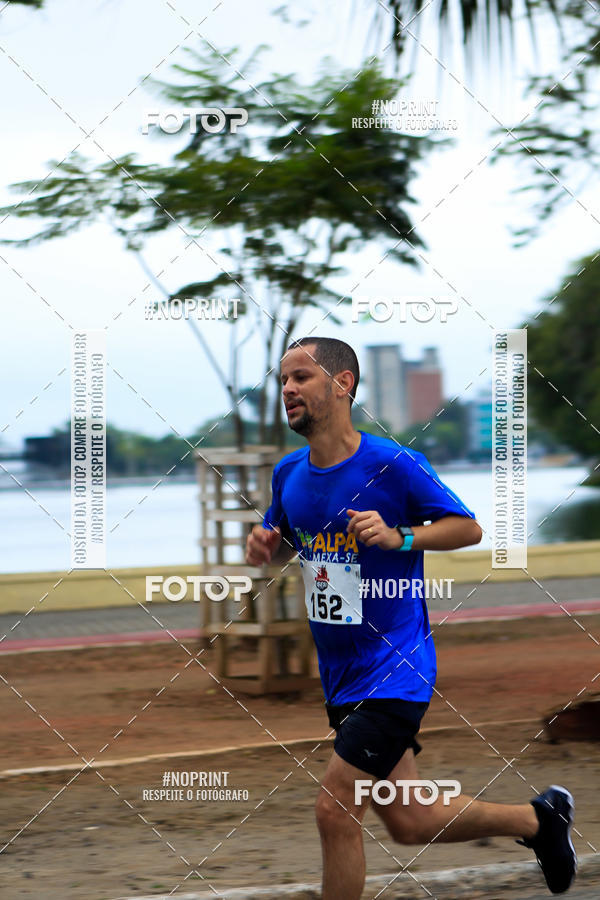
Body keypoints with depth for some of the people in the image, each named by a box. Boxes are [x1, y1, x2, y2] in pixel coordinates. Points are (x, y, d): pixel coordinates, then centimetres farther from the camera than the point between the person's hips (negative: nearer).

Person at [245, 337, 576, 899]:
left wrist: (398, 537, -22)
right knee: (410, 824, 15)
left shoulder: (393, 465, -14)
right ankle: (539, 817, 37)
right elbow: (282, 545, 19)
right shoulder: (288, 474, 4)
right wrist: (263, 548, -4)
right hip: (341, 677, 7)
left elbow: (468, 528, -6)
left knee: (334, 810, -14)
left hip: (394, 666, -7)